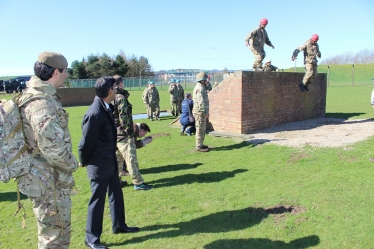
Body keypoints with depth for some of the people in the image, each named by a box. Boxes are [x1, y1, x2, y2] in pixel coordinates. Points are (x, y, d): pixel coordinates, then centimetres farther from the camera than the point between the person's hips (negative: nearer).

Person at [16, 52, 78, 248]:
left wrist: (67, 163, 13)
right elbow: (53, 147, -29)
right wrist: (72, 164, -11)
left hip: (53, 179, 10)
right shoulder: (41, 103, -24)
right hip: (49, 182, -10)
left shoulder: (41, 96, 8)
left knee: (61, 231, 24)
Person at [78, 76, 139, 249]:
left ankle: (119, 225, 39)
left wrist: (111, 156, 16)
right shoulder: (95, 113, -26)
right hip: (99, 164, -9)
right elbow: (86, 142, -19)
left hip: (110, 161, 9)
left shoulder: (106, 108, 4)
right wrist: (85, 162, -5)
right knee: (97, 200, 5)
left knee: (116, 194, 21)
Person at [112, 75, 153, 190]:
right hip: (122, 133, -9)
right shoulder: (121, 97, -16)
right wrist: (129, 130, -15)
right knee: (131, 157, -4)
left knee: (118, 157, 18)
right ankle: (138, 183, 1)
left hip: (113, 133, 9)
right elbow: (123, 116, -21)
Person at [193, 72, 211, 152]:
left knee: (202, 129, 17)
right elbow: (201, 102, -25)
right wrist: (205, 113, -22)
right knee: (200, 130, -4)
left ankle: (200, 145, 25)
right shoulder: (199, 88, -19)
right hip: (200, 112, -10)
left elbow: (209, 88, 27)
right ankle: (199, 147, 3)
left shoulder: (201, 87, 12)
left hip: (201, 112, 10)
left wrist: (207, 82, 11)